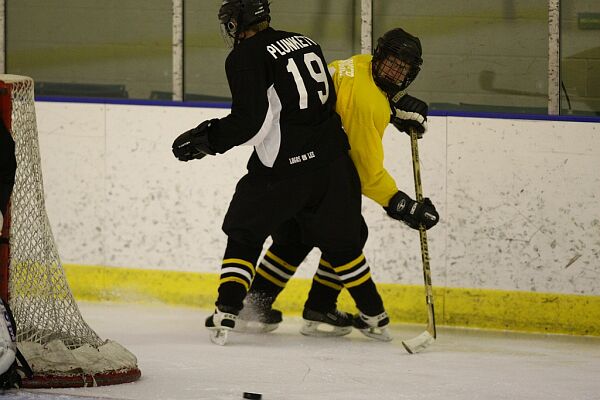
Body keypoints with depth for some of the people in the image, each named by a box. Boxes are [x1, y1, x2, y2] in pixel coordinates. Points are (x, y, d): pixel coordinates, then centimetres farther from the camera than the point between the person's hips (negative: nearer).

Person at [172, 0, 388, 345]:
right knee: (340, 240, 20)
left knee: (245, 235, 10)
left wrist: (207, 139, -5)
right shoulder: (305, 42, 14)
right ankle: (375, 315, 22)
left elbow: (249, 120, -15)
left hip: (284, 167, -6)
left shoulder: (246, 56, -7)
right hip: (332, 160, 6)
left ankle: (226, 313, -1)